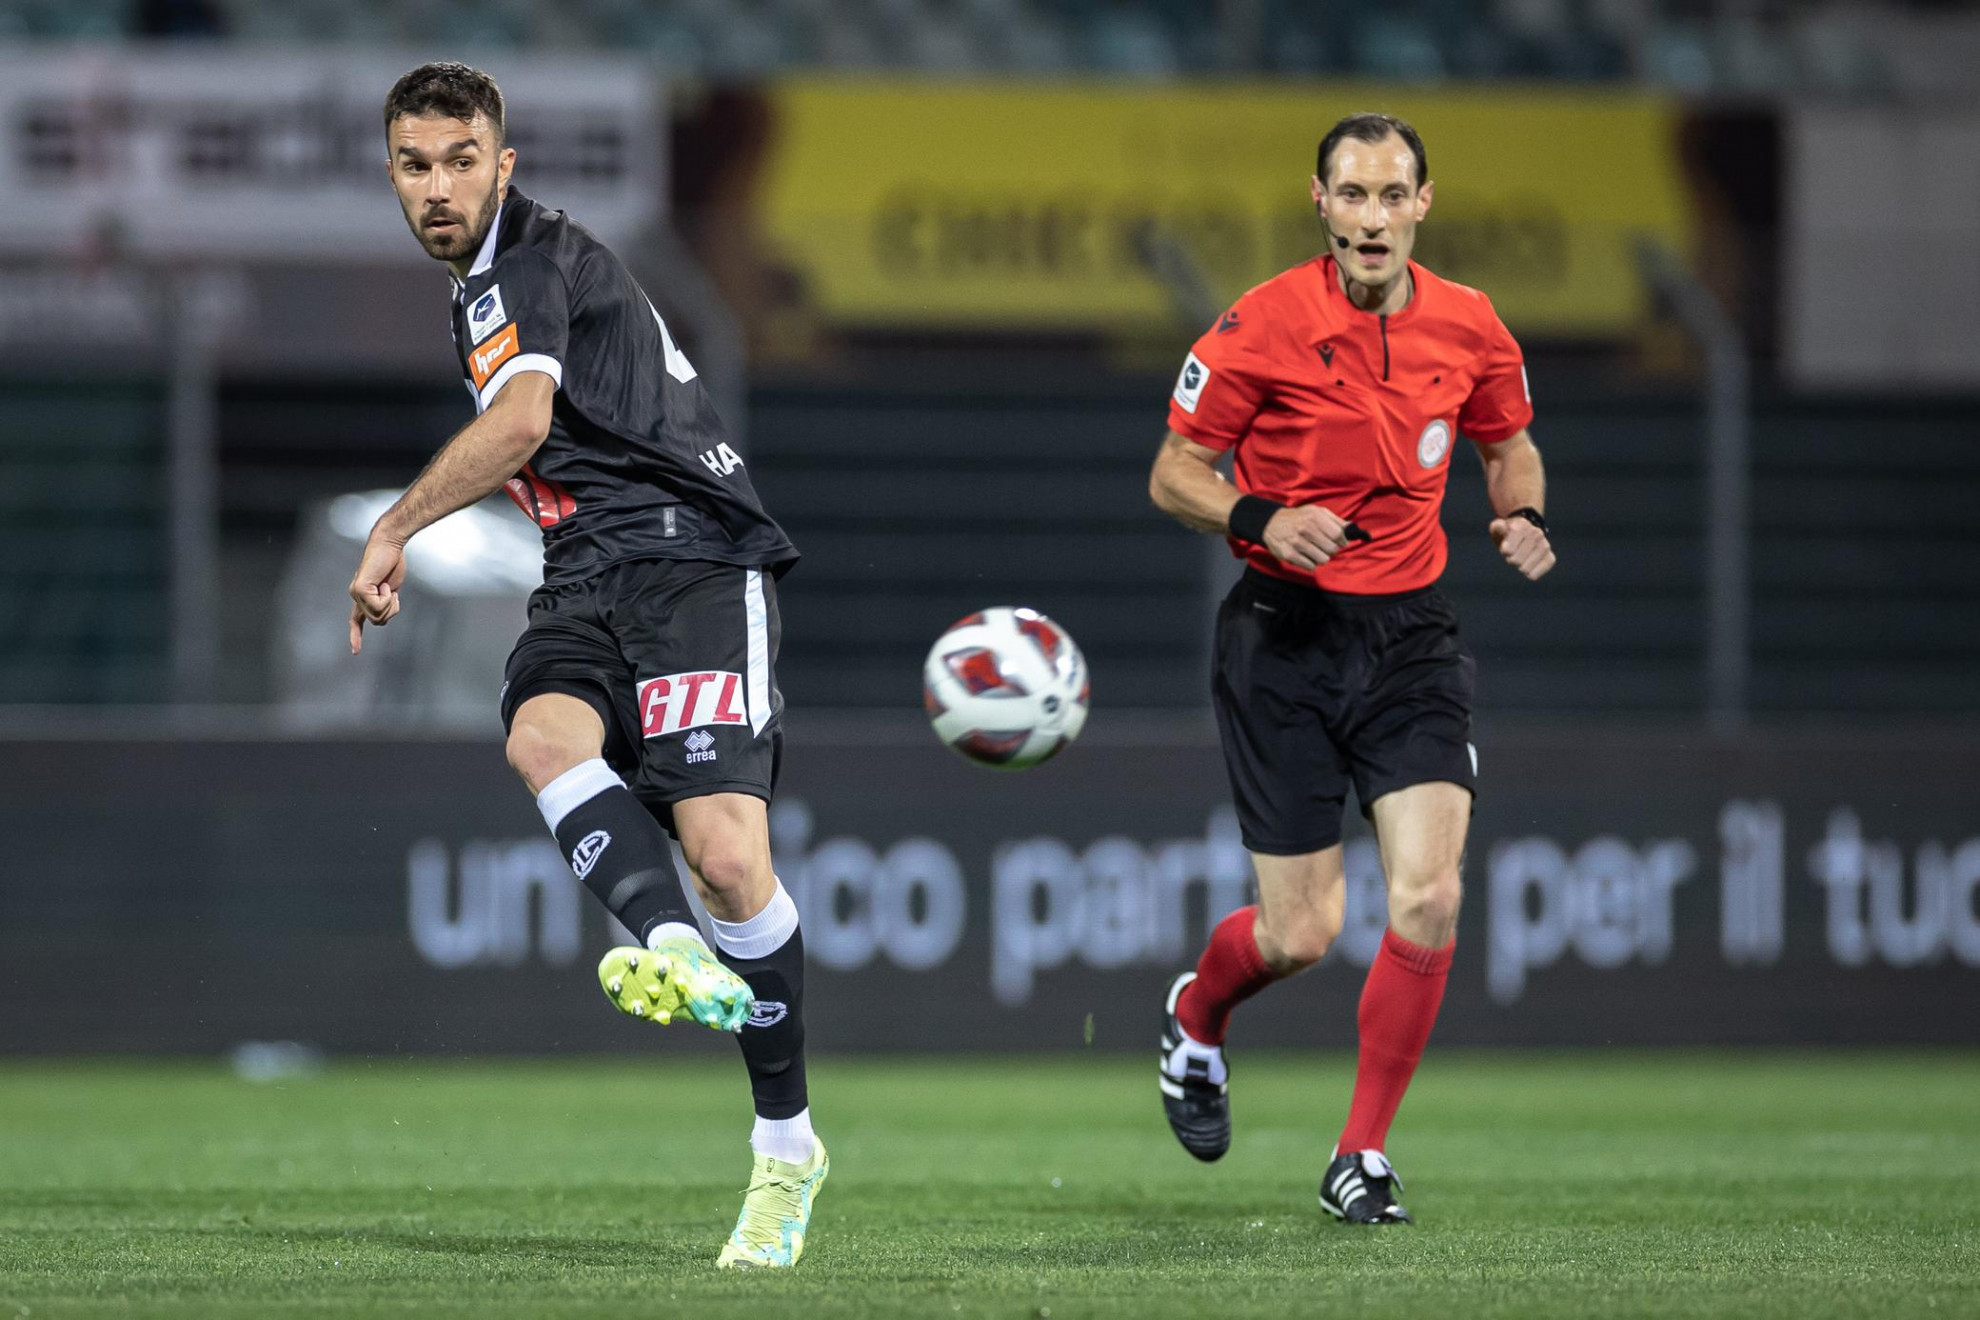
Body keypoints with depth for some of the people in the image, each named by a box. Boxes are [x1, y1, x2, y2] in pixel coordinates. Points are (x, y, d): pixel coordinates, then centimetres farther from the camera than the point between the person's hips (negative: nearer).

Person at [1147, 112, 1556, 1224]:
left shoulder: (1469, 327, 1)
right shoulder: (1265, 325, -9)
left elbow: (1510, 444, 20)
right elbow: (1173, 475, -3)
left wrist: (1525, 517, -2)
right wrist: (1261, 519, -22)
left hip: (1410, 632, 3)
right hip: (1285, 633, -3)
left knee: (1429, 896, -15)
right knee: (1302, 933, -3)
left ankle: (1364, 1155, 1)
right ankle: (1196, 1017, 35)